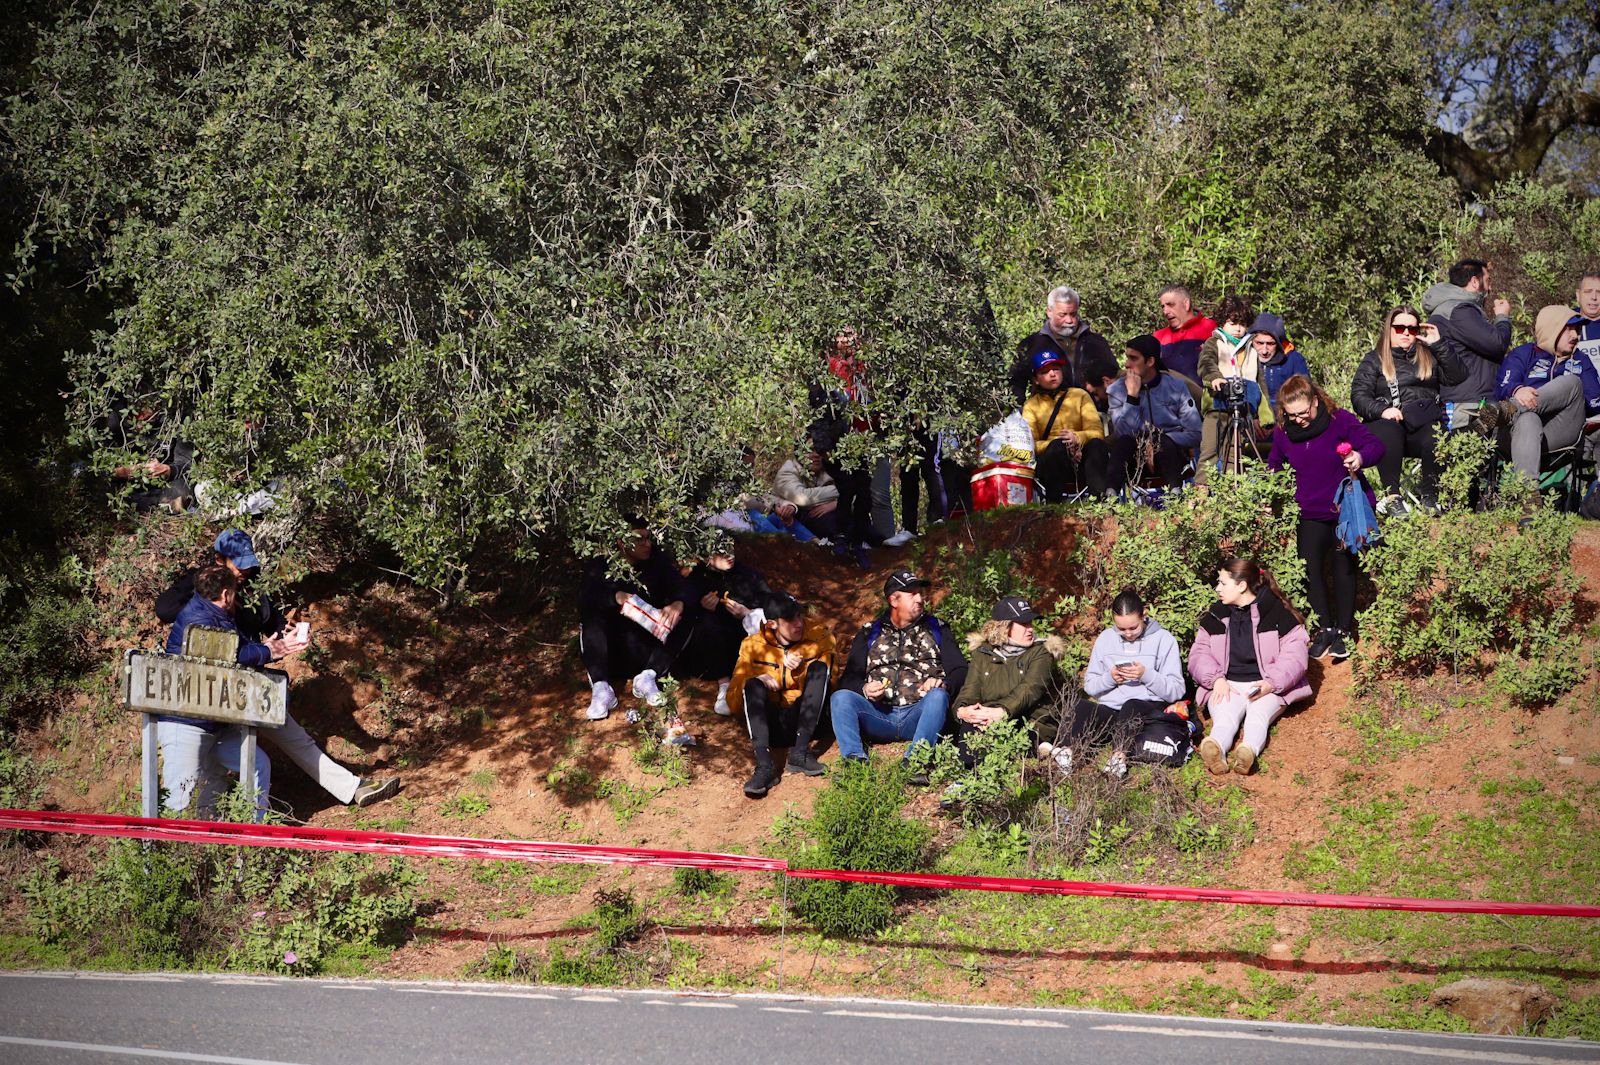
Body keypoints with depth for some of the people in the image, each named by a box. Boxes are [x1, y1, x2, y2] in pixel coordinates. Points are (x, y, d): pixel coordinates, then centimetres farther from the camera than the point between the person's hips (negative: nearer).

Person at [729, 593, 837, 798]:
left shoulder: (819, 637, 3)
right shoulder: (753, 645, 4)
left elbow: (829, 682, -4)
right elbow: (734, 703, 3)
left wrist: (800, 671, -21)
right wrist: (755, 682, -17)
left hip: (806, 721, 0)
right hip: (770, 724, 0)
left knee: (820, 667, -20)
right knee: (754, 684, -26)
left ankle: (800, 753, -32)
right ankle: (764, 765, -44)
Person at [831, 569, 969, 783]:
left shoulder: (935, 629, 17)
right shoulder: (870, 633, 19)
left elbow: (959, 670, 8)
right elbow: (849, 678, 12)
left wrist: (943, 684, -15)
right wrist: (864, 690, -12)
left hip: (919, 714, -1)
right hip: (879, 715, 1)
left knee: (938, 696, -32)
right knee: (840, 697, -23)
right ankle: (855, 761, -39)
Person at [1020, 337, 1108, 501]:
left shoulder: (1080, 395, 17)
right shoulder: (1031, 406, 15)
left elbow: (1097, 432, 2)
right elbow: (1030, 443, -2)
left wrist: (1078, 438, -21)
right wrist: (1057, 445, -22)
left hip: (1081, 462, 1)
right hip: (1049, 464, -1)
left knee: (1096, 444, -31)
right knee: (1058, 445, -34)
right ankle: (1054, 505, -41)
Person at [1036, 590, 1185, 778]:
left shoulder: (1164, 639, 5)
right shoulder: (1106, 638, 15)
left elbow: (1176, 691, -1)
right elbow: (1089, 686, 14)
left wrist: (1147, 675, -16)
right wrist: (1109, 678, -6)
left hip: (1147, 709, -3)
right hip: (1109, 711, 3)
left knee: (1131, 705, -38)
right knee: (1082, 706, -29)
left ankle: (1119, 755, -62)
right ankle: (1064, 749, -57)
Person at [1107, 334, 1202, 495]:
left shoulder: (1176, 386, -1)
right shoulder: (1118, 389, 0)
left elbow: (1194, 433, -8)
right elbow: (1124, 433, -15)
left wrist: (1158, 443, -17)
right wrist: (1132, 395, -20)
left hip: (1171, 454, 0)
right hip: (1135, 456, 0)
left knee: (1164, 443, -33)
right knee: (1122, 443, -31)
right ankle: (1110, 494, -44)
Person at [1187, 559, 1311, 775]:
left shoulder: (1279, 614, 3)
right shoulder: (1215, 617, 15)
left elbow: (1293, 657, -5)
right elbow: (1199, 654, 7)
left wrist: (1271, 683, -22)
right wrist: (1216, 679, -13)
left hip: (1267, 687, -1)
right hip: (1227, 686, 1)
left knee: (1258, 715, -34)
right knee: (1224, 717, -32)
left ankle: (1249, 750, -66)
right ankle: (1215, 749, -65)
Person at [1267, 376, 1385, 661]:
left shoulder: (1341, 421, -17)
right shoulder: (1283, 431, -5)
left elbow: (1376, 446, -16)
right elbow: (1274, 465, 13)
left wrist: (1361, 457, -38)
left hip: (1346, 510, -3)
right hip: (1310, 514, 3)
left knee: (1343, 568, 5)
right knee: (1309, 569, -3)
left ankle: (1343, 632, 17)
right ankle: (1325, 629, 11)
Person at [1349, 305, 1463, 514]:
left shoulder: (1429, 357, 23)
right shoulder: (1374, 360, 16)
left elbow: (1457, 377, 8)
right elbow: (1359, 397, 2)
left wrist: (1438, 345, 3)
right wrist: (1381, 410, -18)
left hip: (1425, 422, 2)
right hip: (1388, 422, -2)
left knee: (1435, 438, -34)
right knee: (1388, 432, -38)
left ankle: (1430, 497, -22)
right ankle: (1392, 496, -34)